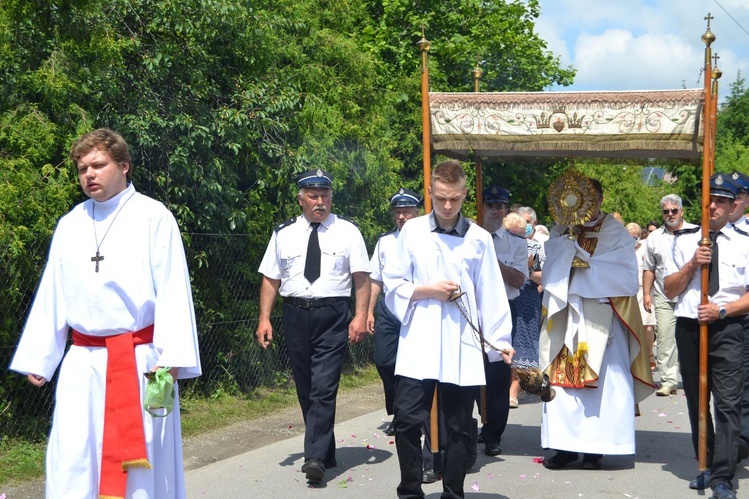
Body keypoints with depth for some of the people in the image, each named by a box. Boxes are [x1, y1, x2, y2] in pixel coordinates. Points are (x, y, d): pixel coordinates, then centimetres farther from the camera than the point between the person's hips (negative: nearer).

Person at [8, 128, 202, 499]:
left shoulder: (153, 218, -4)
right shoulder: (70, 224, 11)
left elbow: (172, 291, -8)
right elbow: (51, 295, 14)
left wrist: (171, 356, -14)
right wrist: (38, 358, 13)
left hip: (139, 360, -4)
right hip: (83, 362, 4)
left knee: (144, 460, 3)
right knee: (70, 460, 1)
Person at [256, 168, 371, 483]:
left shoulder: (347, 232, 3)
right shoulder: (284, 234, 9)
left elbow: (361, 277, -2)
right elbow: (270, 278, 9)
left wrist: (360, 316, -12)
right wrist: (264, 318, 1)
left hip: (332, 315, -3)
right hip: (295, 313, 4)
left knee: (324, 388, -13)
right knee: (305, 389, 11)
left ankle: (316, 457, -13)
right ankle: (326, 452, 25)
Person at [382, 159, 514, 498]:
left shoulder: (479, 238, 5)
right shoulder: (411, 231, 5)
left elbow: (491, 294, 5)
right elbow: (393, 286, 6)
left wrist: (500, 340, 0)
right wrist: (427, 291, -9)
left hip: (463, 346, 0)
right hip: (419, 344, 0)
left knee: (459, 427, 6)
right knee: (407, 419, -5)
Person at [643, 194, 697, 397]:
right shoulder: (654, 238, 13)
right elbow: (649, 269, 16)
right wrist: (646, 293, 9)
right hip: (664, 298, 2)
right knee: (665, 338, -3)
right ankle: (668, 380, 2)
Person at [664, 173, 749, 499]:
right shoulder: (684, 242, 10)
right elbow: (669, 290, 7)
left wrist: (723, 310, -14)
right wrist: (692, 265, -7)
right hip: (689, 326, 3)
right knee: (696, 401, 12)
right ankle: (707, 467, 25)